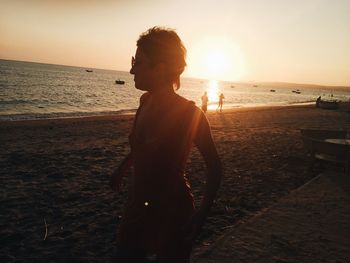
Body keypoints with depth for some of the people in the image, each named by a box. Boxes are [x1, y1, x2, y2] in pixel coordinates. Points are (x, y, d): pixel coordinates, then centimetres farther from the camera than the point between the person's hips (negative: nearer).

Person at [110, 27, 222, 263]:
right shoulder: (146, 102, -1)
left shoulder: (189, 113, -20)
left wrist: (202, 214, -19)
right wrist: (121, 171, 27)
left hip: (173, 212, -6)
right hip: (138, 205, 6)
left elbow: (214, 166, -13)